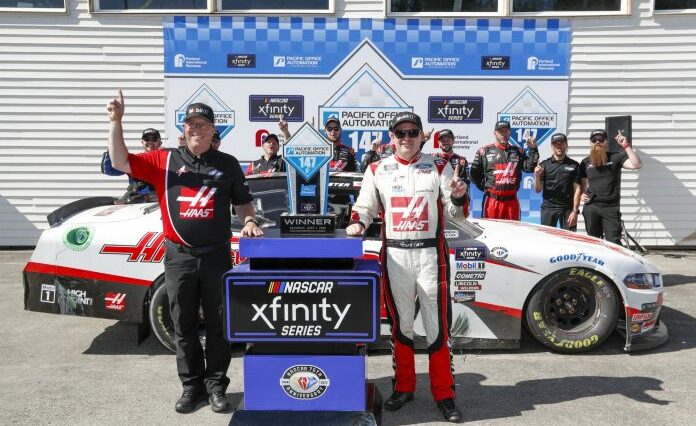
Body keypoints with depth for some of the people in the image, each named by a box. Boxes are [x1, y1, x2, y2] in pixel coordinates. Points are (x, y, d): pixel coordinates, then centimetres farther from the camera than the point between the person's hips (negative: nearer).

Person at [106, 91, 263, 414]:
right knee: (183, 326, 10)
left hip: (217, 256, 0)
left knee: (218, 324, 7)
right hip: (179, 257, 0)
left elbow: (242, 202, 15)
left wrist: (249, 222, -5)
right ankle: (191, 386, 25)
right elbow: (120, 162, -2)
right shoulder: (165, 160, 5)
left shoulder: (227, 164, 8)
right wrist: (116, 121, -11)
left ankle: (216, 386, 21)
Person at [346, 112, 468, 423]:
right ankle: (404, 387, 28)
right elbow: (364, 207, 13)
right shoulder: (377, 170, 7)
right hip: (394, 255, 2)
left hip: (431, 254, -1)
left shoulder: (439, 167, 4)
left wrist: (458, 198, -16)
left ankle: (444, 394, 15)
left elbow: (454, 215, 5)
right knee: (400, 324, 13)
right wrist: (357, 224, -7)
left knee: (437, 326, 2)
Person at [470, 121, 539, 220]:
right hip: (492, 200, -3)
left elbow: (530, 167, 1)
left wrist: (533, 149, -6)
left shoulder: (518, 152, 12)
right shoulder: (485, 151, 4)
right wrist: (486, 187, 3)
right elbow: (474, 174, 6)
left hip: (512, 201, 3)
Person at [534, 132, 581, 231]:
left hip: (568, 208, 0)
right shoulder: (544, 164, 5)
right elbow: (538, 189, 4)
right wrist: (537, 176, -16)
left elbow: (577, 189, 1)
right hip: (548, 207, 0)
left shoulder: (574, 165, 5)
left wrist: (575, 211, -7)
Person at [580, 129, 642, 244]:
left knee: (614, 242, -6)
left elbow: (636, 165, -13)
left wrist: (626, 146, -17)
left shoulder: (616, 157, 1)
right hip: (591, 207, 3)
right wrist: (581, 194, 0)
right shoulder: (585, 162, 10)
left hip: (611, 207, -3)